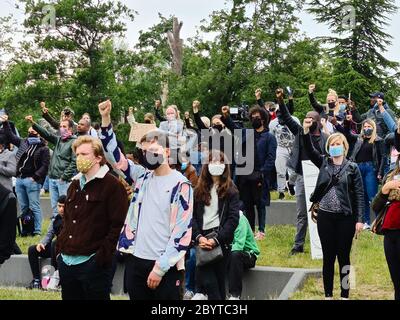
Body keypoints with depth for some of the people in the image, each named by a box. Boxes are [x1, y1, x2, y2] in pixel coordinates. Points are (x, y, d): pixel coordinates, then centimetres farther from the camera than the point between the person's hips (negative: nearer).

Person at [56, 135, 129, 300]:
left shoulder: (112, 185, -8)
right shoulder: (75, 184, 17)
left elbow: (118, 225, -14)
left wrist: (103, 255, -18)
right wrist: (60, 247, 14)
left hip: (92, 262, -7)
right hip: (66, 261, 8)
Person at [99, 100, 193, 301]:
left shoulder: (180, 184, -7)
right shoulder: (142, 177, 10)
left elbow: (183, 230, -11)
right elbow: (113, 154, 10)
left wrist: (160, 268, -13)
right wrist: (106, 118, -3)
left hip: (165, 266, -5)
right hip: (135, 261, 5)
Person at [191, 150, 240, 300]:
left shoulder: (230, 190, 5)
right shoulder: (199, 190, 13)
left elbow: (233, 218, -4)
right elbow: (192, 215, 6)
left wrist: (216, 239, -13)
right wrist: (199, 237, -9)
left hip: (222, 240, -2)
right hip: (202, 239, 2)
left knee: (219, 278, -1)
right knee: (207, 279, -13)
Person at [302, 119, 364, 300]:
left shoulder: (352, 168, -1)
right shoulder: (324, 163, 6)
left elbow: (359, 195, -3)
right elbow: (309, 150, -9)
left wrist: (359, 220, -10)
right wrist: (306, 132, -25)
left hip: (345, 218, -2)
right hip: (325, 217, 2)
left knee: (343, 257, 5)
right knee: (328, 257, 8)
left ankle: (345, 295, 15)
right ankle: (328, 295, 17)